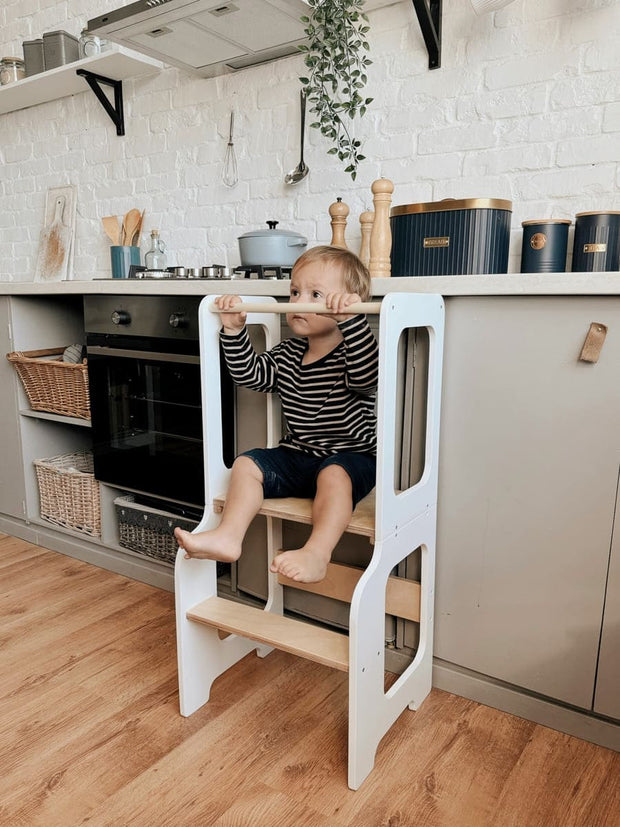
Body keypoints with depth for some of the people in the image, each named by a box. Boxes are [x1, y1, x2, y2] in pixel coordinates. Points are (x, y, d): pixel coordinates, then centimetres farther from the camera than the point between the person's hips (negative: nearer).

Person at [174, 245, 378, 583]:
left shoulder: (352, 352, -12)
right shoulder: (287, 354, 7)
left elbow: (367, 372, -35)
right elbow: (251, 373, 9)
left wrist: (350, 317, -48)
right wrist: (234, 330, -2)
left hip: (349, 458, -6)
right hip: (296, 455, 6)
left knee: (333, 475, -36)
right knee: (246, 463, -8)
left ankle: (317, 554, -40)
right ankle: (228, 536, -16)